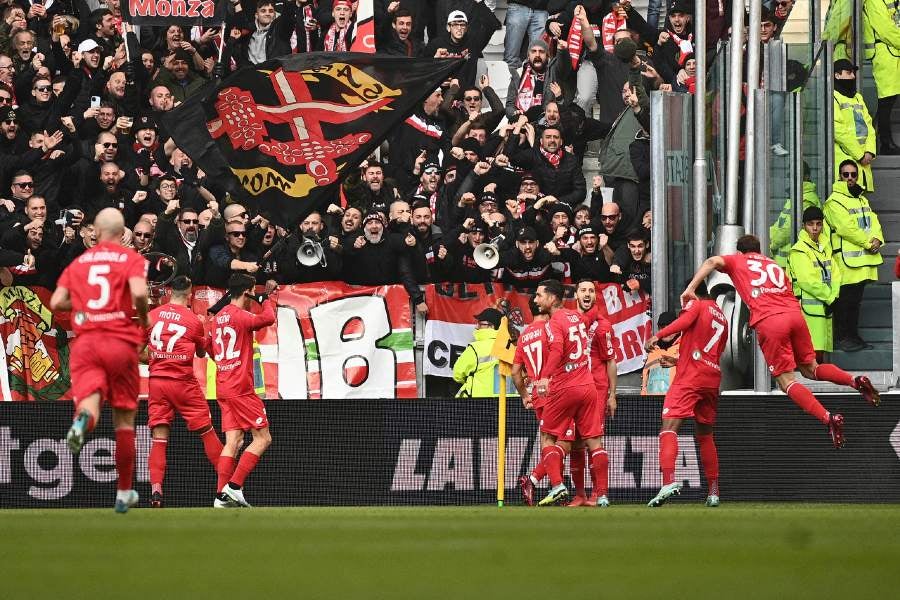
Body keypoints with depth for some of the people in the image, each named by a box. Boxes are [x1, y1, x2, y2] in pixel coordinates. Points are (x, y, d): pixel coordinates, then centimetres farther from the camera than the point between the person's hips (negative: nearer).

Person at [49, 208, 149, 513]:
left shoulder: (78, 262, 14)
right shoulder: (132, 259, 3)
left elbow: (57, 302, 9)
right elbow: (138, 292, -16)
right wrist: (143, 317, 3)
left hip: (85, 342, 1)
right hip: (121, 342, -1)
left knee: (89, 401, -13)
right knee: (124, 418, 11)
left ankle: (83, 420, -54)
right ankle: (124, 493, 18)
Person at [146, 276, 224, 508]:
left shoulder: (152, 316, 4)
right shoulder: (194, 321, -4)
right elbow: (202, 352, 10)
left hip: (156, 382, 2)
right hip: (183, 383, -2)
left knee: (159, 437, 1)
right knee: (207, 432, 8)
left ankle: (156, 489, -14)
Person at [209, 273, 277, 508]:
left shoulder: (218, 317, 16)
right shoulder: (239, 315, -11)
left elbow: (209, 344, 28)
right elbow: (268, 319, -24)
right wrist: (266, 300, -5)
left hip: (223, 389, 9)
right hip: (240, 388, -9)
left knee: (233, 441, 5)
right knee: (262, 438, -3)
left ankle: (222, 495, -4)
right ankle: (234, 485, -11)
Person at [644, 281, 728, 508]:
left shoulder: (696, 305, 4)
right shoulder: (722, 317, 24)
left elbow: (685, 320, -18)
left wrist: (658, 335, -24)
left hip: (689, 378, -7)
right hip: (713, 379, 7)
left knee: (669, 425, -16)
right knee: (705, 435, 19)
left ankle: (669, 480, -37)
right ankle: (713, 492, 17)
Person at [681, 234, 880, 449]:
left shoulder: (737, 261, 20)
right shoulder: (775, 265, 31)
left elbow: (712, 262, 2)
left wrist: (690, 289, 0)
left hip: (768, 322, -5)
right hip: (794, 313, 5)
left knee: (786, 381, -4)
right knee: (810, 368, 20)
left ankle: (828, 418, -22)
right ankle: (855, 381, -3)